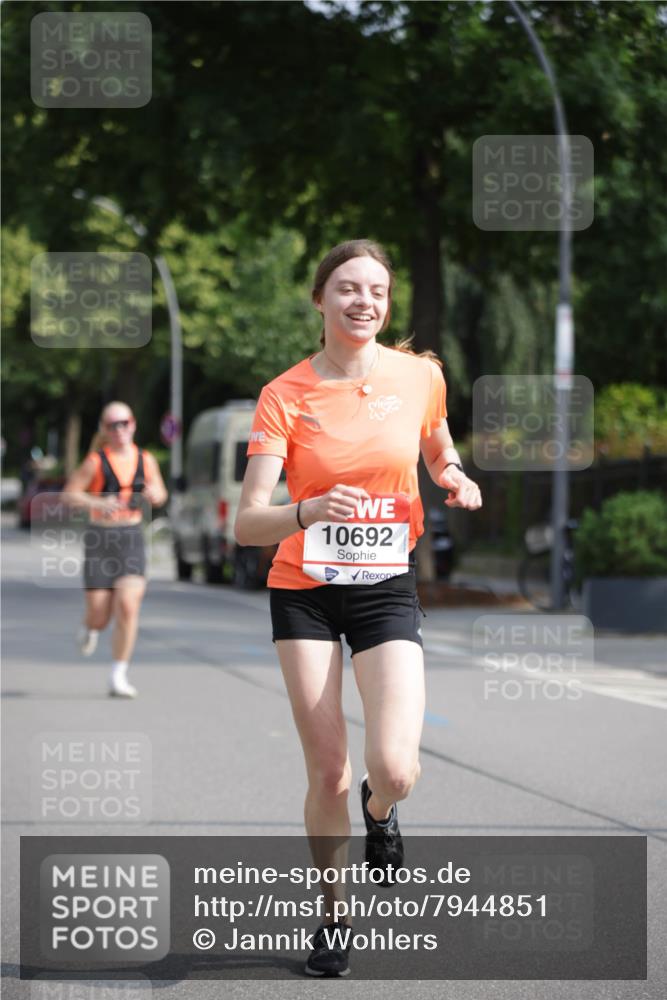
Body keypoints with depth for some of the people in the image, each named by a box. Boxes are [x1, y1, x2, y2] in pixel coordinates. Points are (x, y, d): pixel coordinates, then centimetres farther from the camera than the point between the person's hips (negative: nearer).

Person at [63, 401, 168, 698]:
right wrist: (98, 503, -18)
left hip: (131, 539, 2)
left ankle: (118, 676, -6)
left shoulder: (146, 460, 7)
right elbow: (70, 494, -3)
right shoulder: (95, 462, -3)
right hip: (100, 538, -2)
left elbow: (160, 495, 19)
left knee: (128, 606, -14)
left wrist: (153, 494, -5)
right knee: (99, 613, 0)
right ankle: (90, 628, 40)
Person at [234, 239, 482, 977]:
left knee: (394, 770, -16)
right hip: (304, 591, -1)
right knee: (328, 775, -1)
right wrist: (308, 512, -36)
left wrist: (454, 477, -3)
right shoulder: (285, 395, -9)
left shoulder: (420, 376, -3)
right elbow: (246, 524, -16)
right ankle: (332, 914, 23)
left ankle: (380, 811, 22)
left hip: (387, 590, 1)